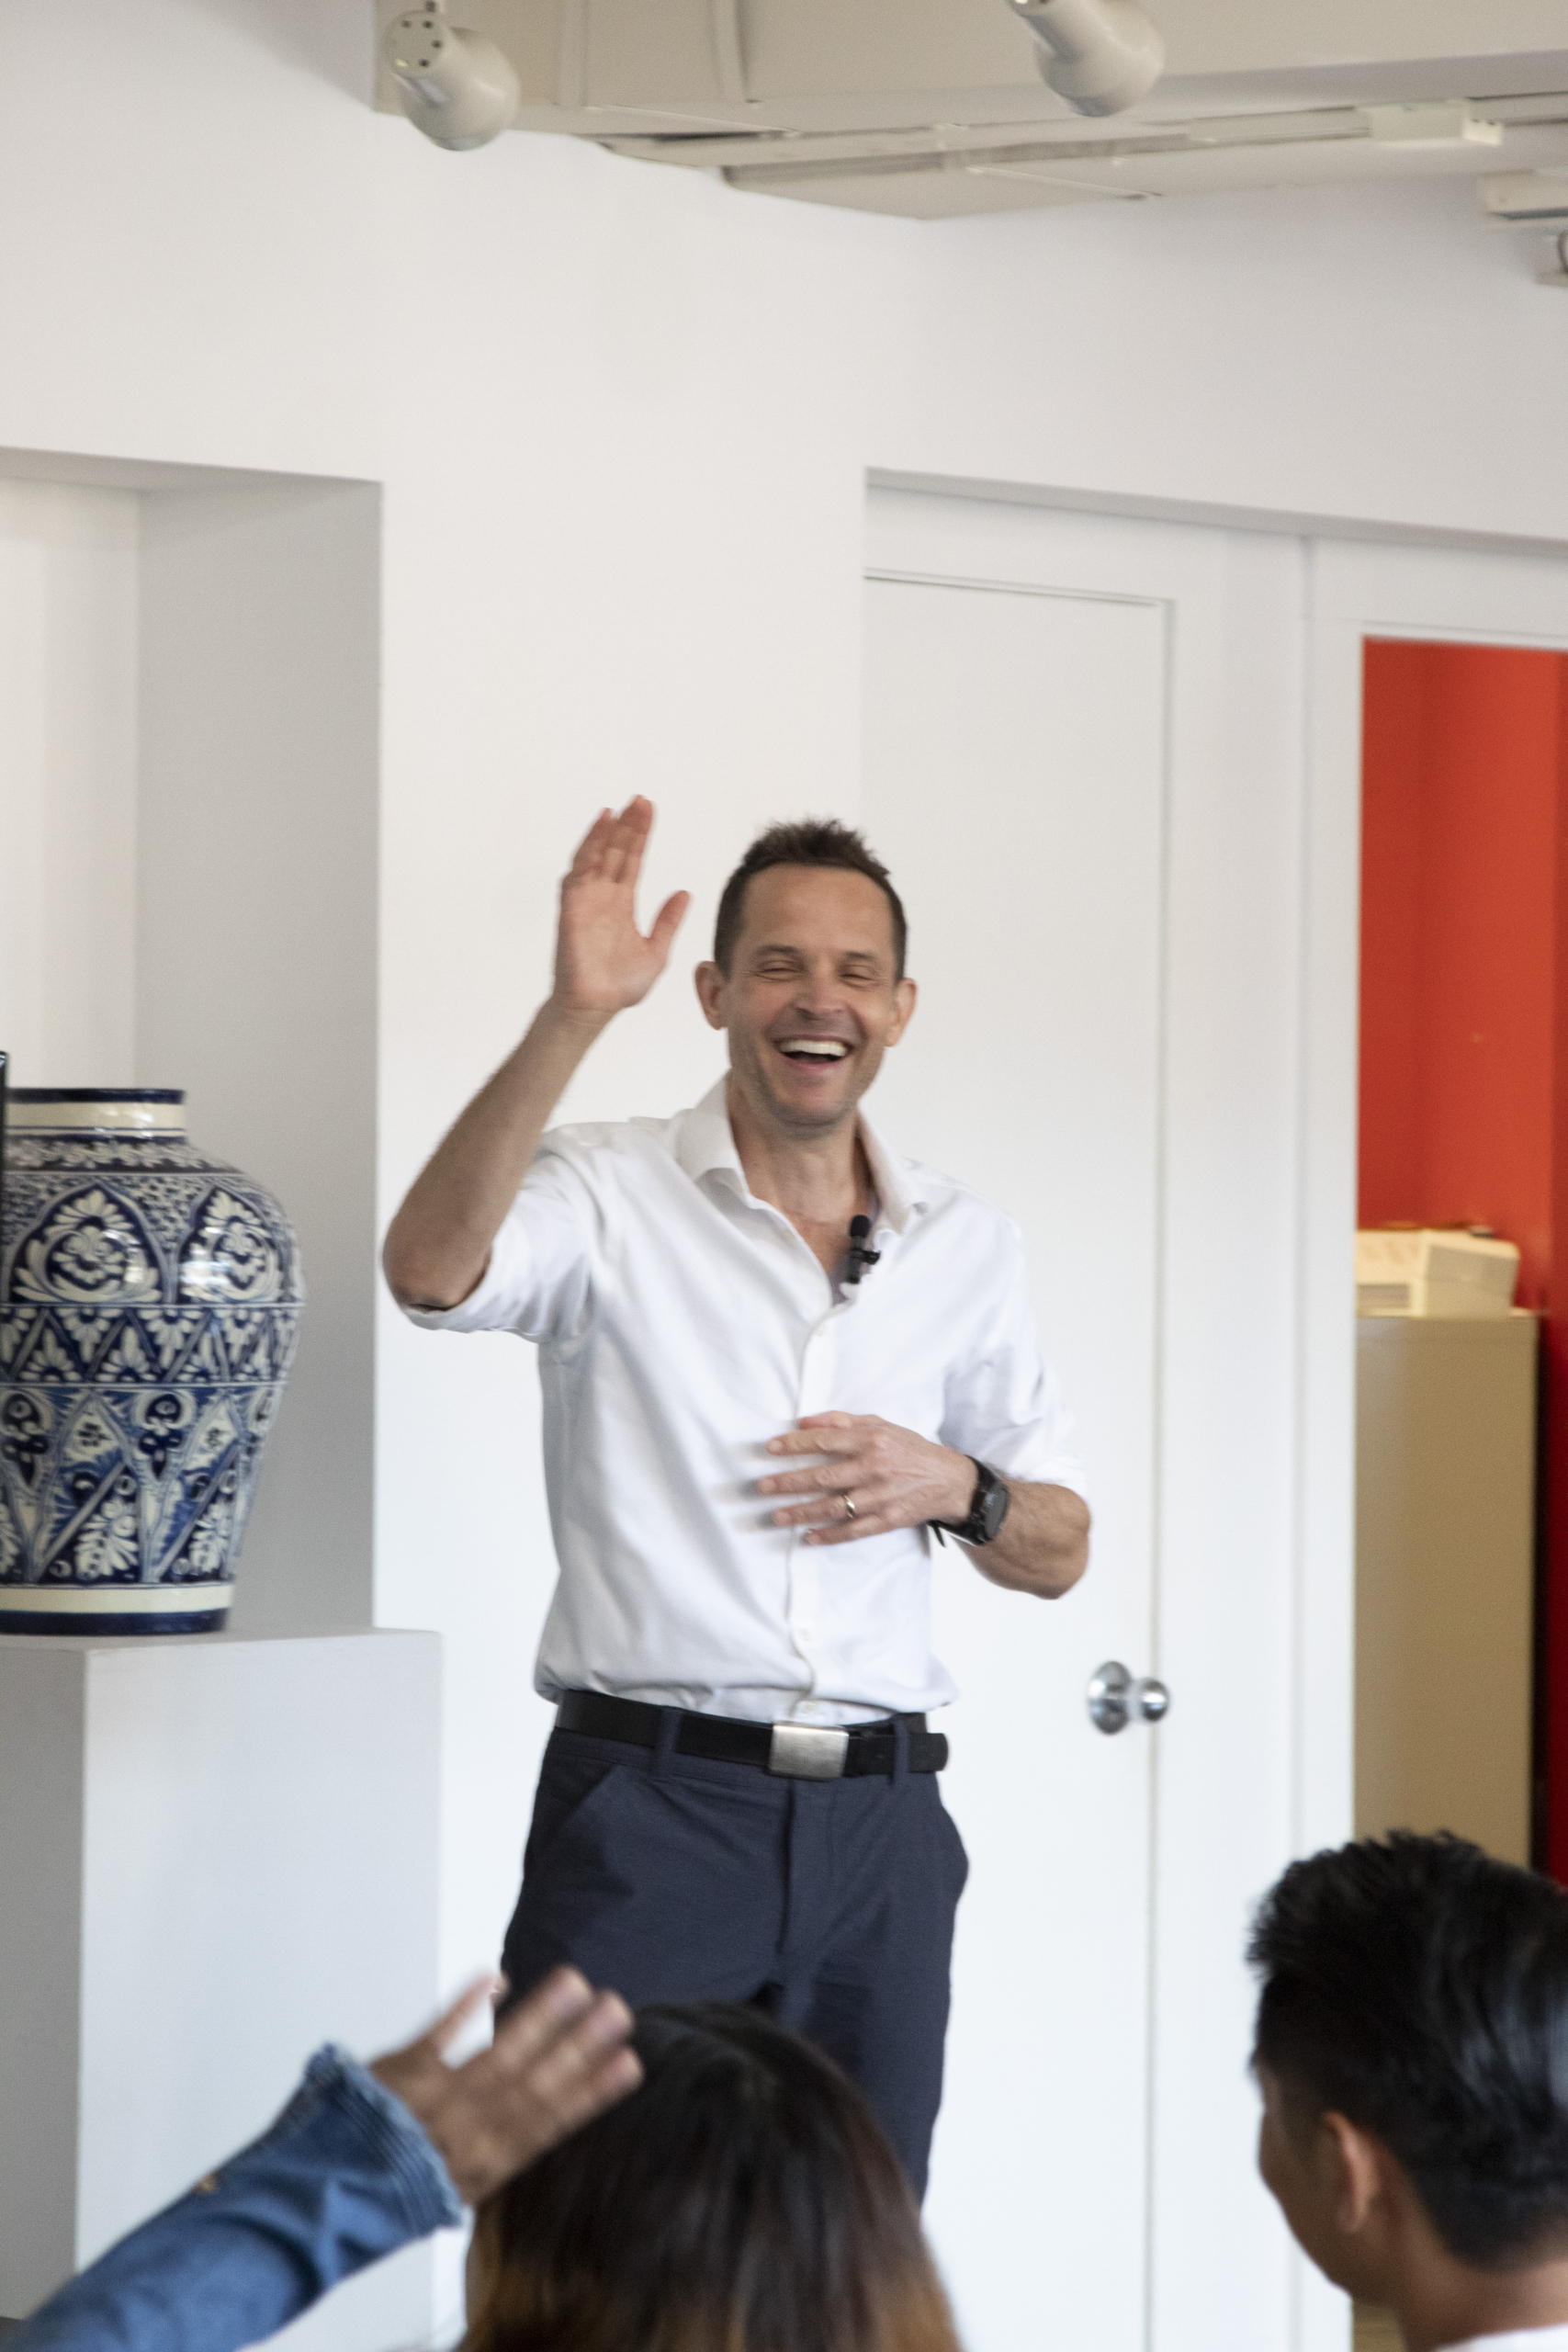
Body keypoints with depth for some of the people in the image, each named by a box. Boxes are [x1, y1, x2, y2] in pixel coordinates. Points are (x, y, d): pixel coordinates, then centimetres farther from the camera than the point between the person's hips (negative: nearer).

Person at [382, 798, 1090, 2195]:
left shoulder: (968, 1245, 13)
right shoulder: (612, 1199, 0)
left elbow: (1058, 1554, 19)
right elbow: (430, 1271, -23)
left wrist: (955, 1487, -3)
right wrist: (574, 1017, -29)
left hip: (878, 1820, 4)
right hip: (648, 1812, -4)